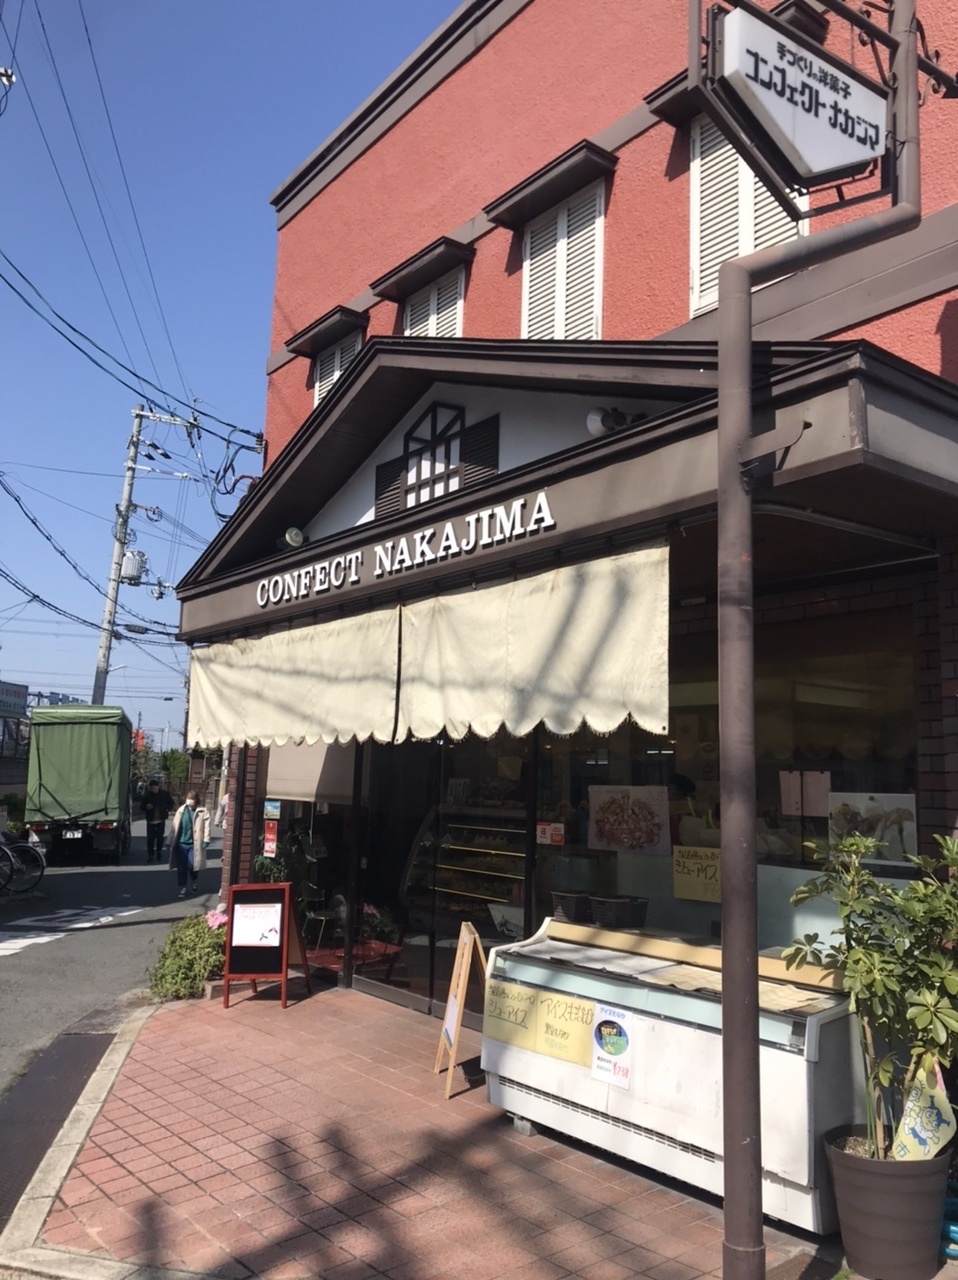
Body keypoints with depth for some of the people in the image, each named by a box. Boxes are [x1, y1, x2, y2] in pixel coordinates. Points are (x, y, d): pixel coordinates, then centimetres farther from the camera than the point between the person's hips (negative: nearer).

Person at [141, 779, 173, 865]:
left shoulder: (164, 793, -4)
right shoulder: (147, 795, -5)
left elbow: (171, 802, 12)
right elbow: (141, 806, 3)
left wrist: (167, 810, -1)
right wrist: (146, 807, -18)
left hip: (161, 819, 0)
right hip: (151, 820, 0)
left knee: (160, 837, 3)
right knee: (150, 838, -1)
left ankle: (159, 851, 26)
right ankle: (150, 855, 7)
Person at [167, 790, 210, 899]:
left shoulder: (203, 811, -4)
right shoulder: (181, 810, 5)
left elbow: (206, 827, -7)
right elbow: (174, 826, 7)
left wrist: (206, 840, -15)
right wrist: (170, 841, 6)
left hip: (194, 844, -3)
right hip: (181, 843, 3)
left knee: (191, 865, -6)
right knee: (181, 867, 5)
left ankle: (193, 882, 26)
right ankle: (181, 888, 16)